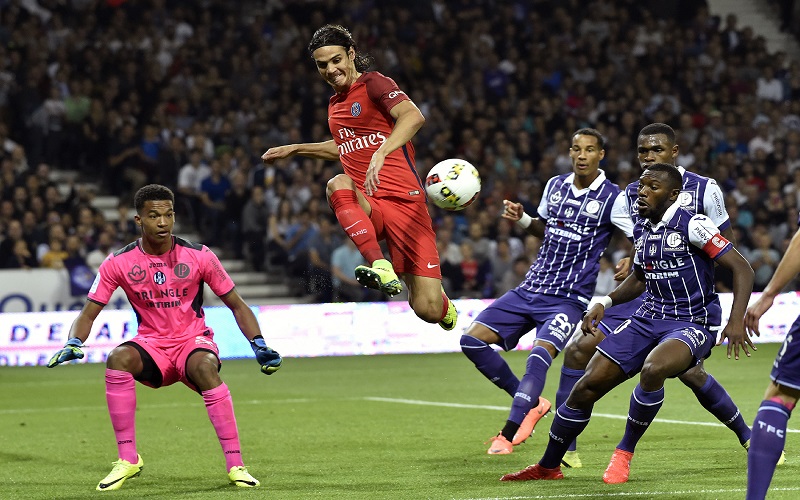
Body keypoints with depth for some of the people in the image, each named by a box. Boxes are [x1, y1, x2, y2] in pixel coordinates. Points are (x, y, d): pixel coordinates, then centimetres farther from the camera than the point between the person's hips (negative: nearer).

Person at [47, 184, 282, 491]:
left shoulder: (198, 256, -6)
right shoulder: (119, 262, -5)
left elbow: (236, 305, 2)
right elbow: (89, 313, -1)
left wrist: (258, 344, -11)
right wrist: (73, 344, -21)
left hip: (194, 342, -1)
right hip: (151, 347, 1)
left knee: (205, 368, -37)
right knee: (118, 358, -32)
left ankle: (235, 464, -31)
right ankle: (128, 459, -23)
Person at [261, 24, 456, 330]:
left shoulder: (373, 84, -3)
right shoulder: (335, 104, 19)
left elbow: (413, 116, -23)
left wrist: (381, 152, -38)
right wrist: (294, 149, 38)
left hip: (403, 200, -5)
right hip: (365, 208, 5)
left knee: (427, 310, -13)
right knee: (338, 184, -34)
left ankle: (443, 304, 27)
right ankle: (379, 266, -45)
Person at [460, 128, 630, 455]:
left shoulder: (612, 198, -6)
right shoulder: (555, 186, 10)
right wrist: (521, 219, 7)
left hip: (569, 298, -6)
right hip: (530, 289, 6)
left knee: (540, 354, -30)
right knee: (472, 340, -4)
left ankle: (508, 436, -32)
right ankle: (531, 402, 10)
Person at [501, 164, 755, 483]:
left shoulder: (691, 226, -14)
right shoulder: (641, 229, 8)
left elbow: (741, 268, -15)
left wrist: (736, 320, -26)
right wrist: (604, 303, 11)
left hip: (692, 324, -7)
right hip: (650, 317, 7)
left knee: (652, 369, -38)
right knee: (586, 387, -3)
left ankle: (624, 455, -16)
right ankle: (548, 467, 15)